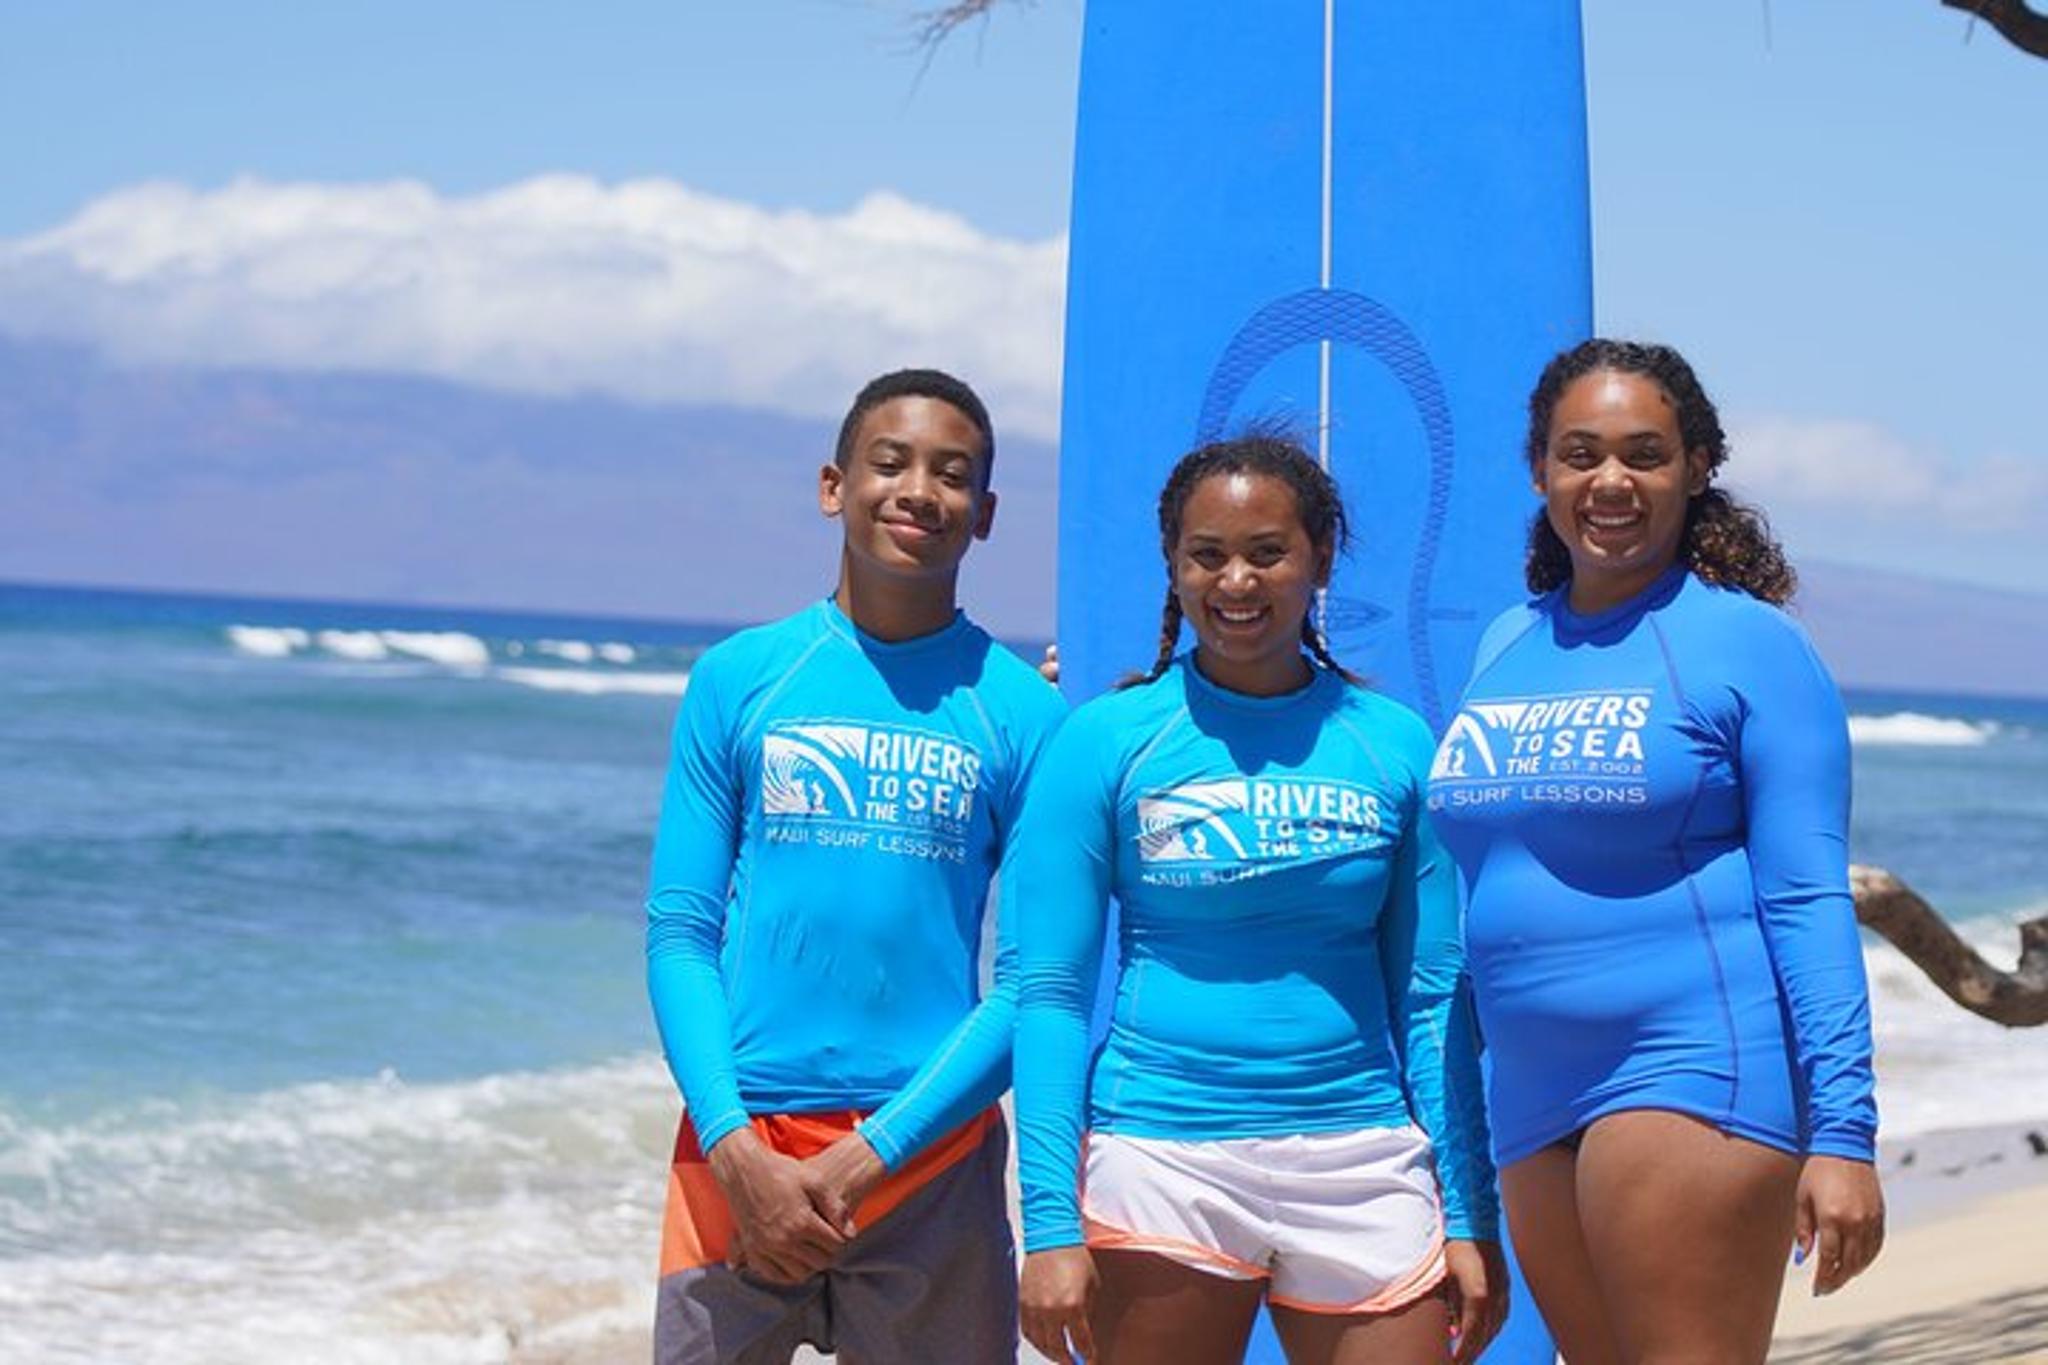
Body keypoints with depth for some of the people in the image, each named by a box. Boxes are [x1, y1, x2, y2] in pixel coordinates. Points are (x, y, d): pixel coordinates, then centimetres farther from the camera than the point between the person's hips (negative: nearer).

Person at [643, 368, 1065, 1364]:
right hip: (736, 1152, 1)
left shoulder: (1024, 714, 2)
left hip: (929, 1159, -1)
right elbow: (680, 933, 3)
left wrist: (864, 1160, -11)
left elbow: (1035, 981, -2)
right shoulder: (738, 680, 5)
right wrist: (738, 1152, -10)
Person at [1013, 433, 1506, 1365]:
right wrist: (1051, 1223, -9)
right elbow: (1048, 992, -1)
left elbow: (1432, 997, 9)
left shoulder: (1396, 746, 6)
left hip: (1361, 1164, 2)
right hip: (1160, 1155, -1)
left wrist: (1471, 1217, 4)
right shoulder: (1106, 742, 1)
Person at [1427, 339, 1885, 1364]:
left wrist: (1842, 1131, -15)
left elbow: (1809, 899, -8)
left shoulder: (1747, 644, -3)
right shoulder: (1504, 649, 15)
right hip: (1536, 1100, 7)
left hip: (1694, 1074, -7)